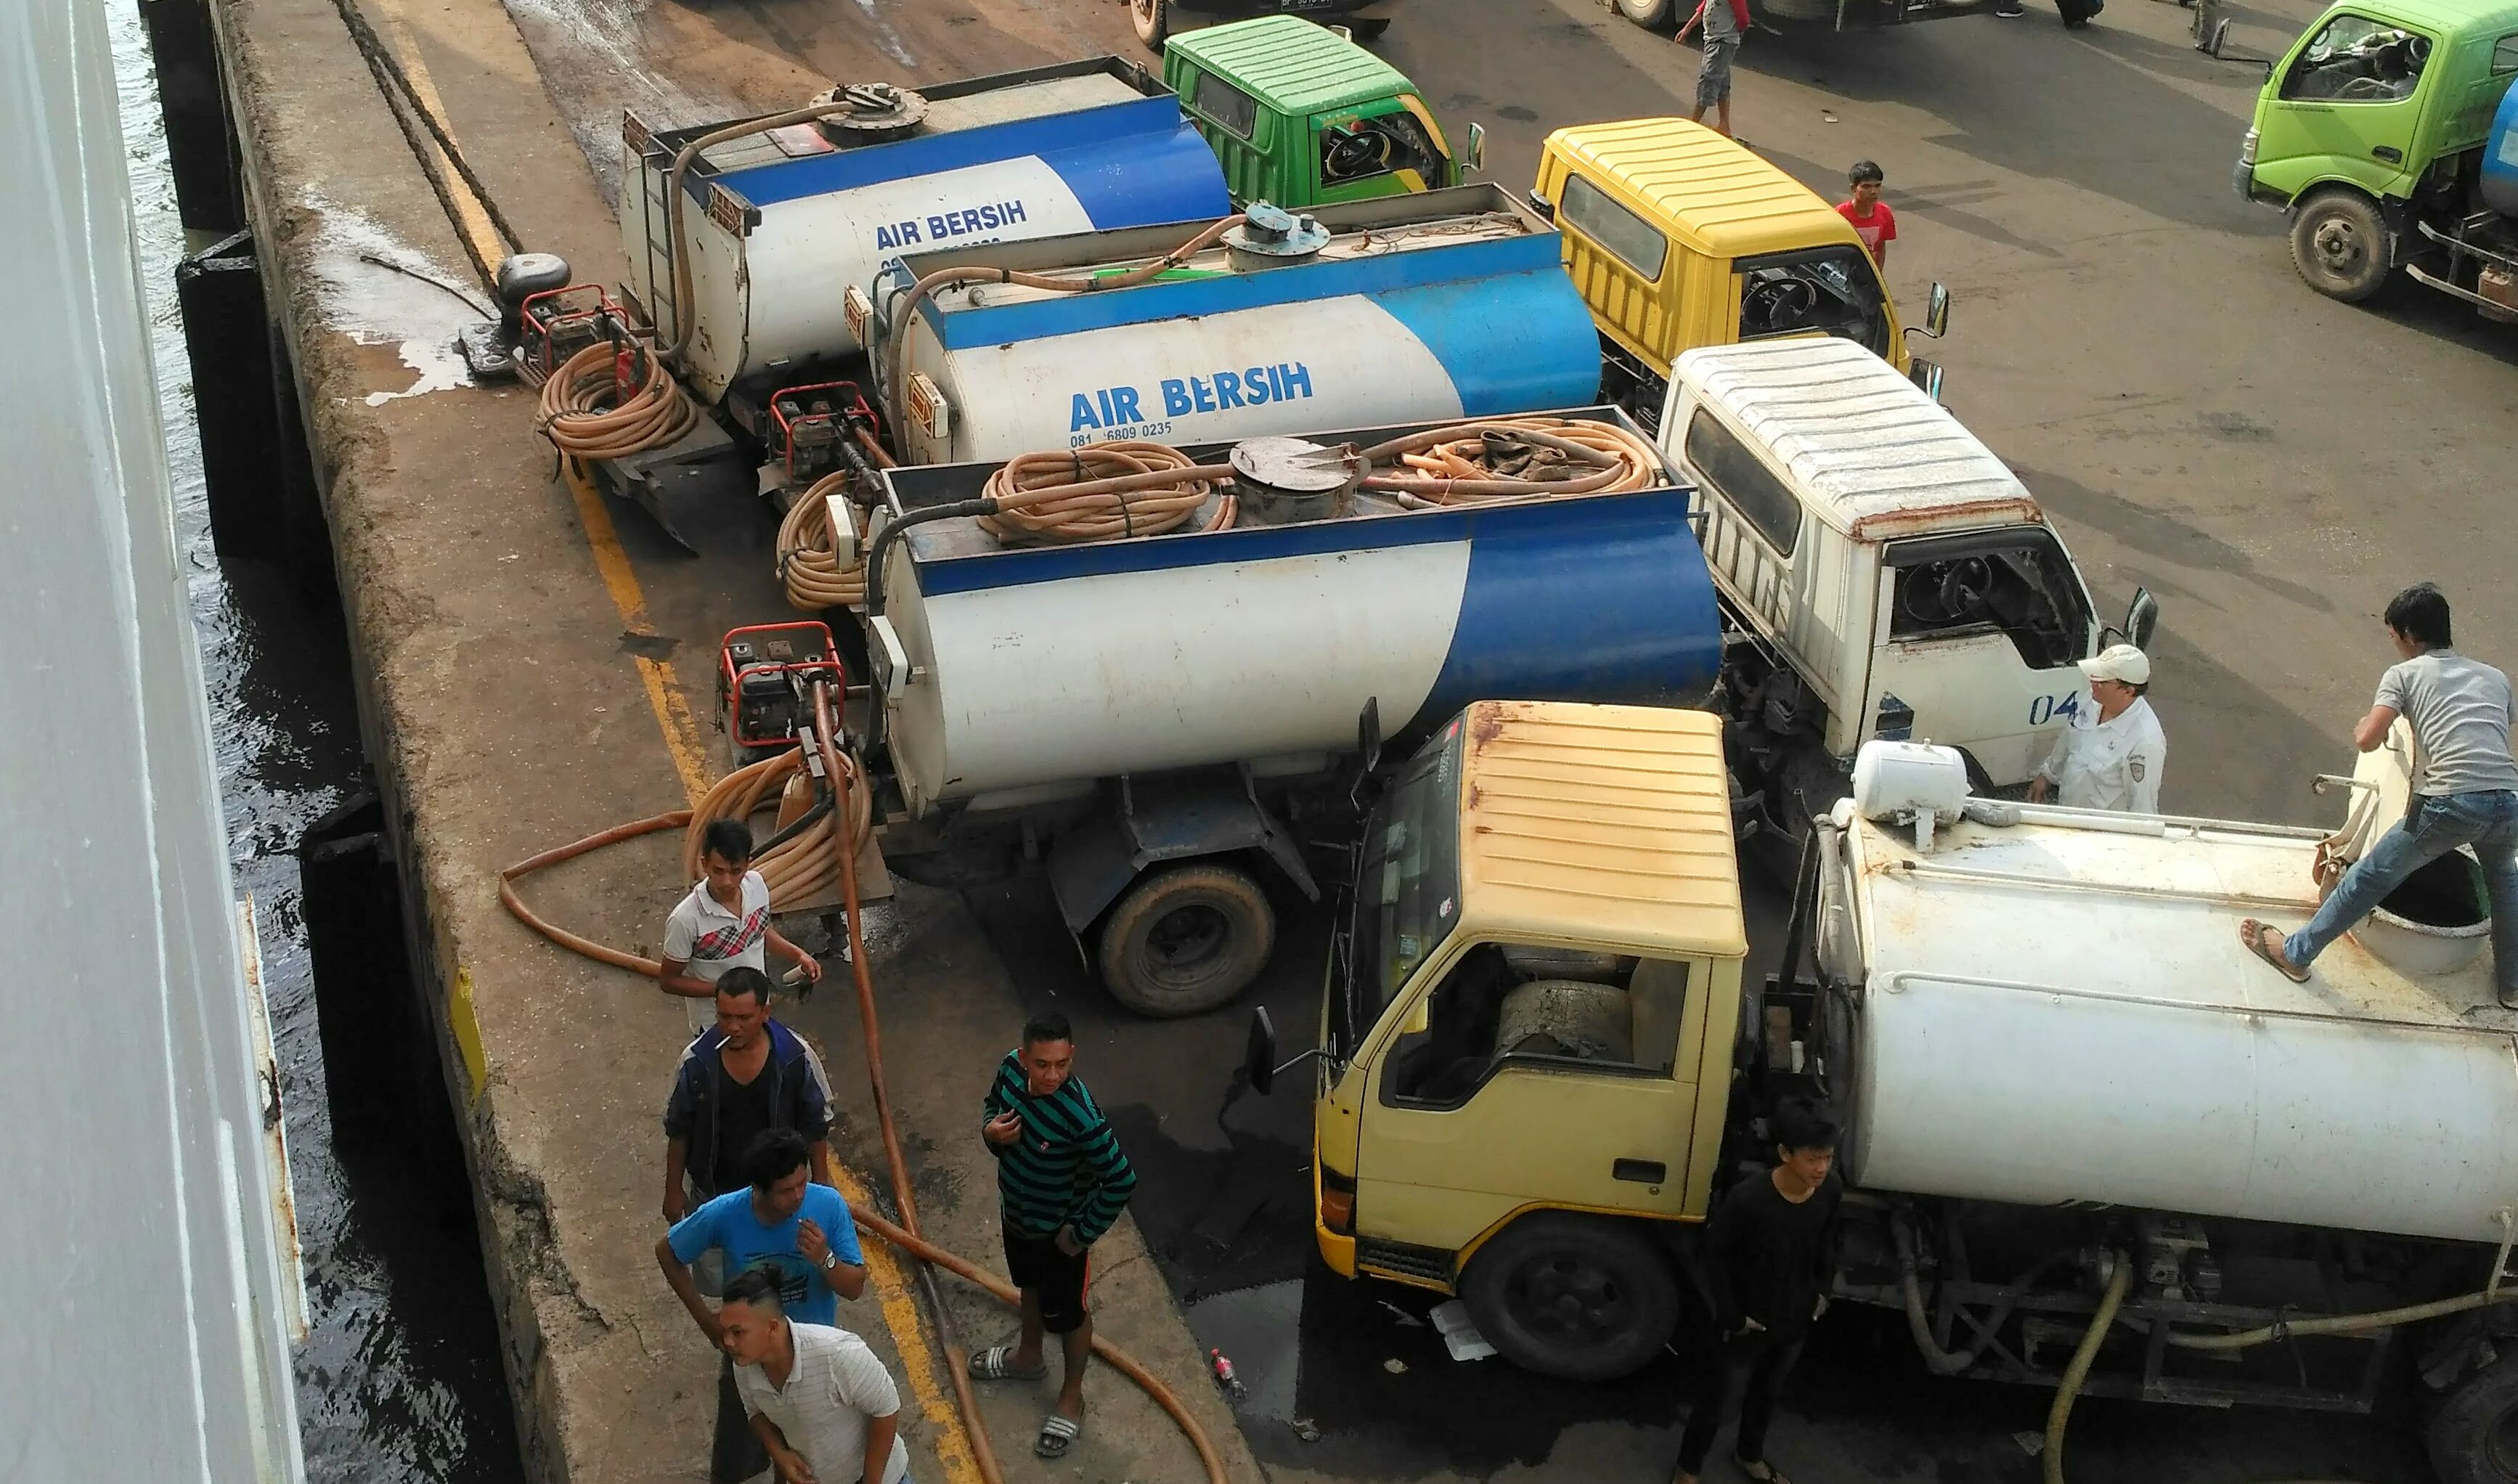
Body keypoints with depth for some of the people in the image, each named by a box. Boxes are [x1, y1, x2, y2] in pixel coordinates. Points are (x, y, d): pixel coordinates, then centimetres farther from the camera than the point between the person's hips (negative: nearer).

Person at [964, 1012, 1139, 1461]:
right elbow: (993, 1102, 4)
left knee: (1066, 1314, 19)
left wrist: (1084, 1233, -18)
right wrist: (991, 1131, -19)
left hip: (1059, 1230, -6)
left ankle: (1071, 1398, 44)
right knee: (1030, 1286, 33)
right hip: (1016, 1212, 6)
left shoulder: (1081, 1116, -40)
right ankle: (1028, 1356, 61)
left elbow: (1120, 1181, -30)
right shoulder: (1011, 1067, -20)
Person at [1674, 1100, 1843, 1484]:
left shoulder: (1832, 1191, -18)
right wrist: (1731, 1315, -15)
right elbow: (1716, 1253, -17)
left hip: (1795, 1321, 5)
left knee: (1767, 1394, 30)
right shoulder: (1748, 1199, -34)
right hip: (1747, 1326, -5)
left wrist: (1823, 1289, 3)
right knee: (1718, 1403, 17)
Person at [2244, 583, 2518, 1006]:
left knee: (2370, 878, 12)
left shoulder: (2404, 674, 11)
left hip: (2450, 804, -5)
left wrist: (2362, 729, 22)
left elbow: (2367, 740, -1)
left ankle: (2296, 953, 22)